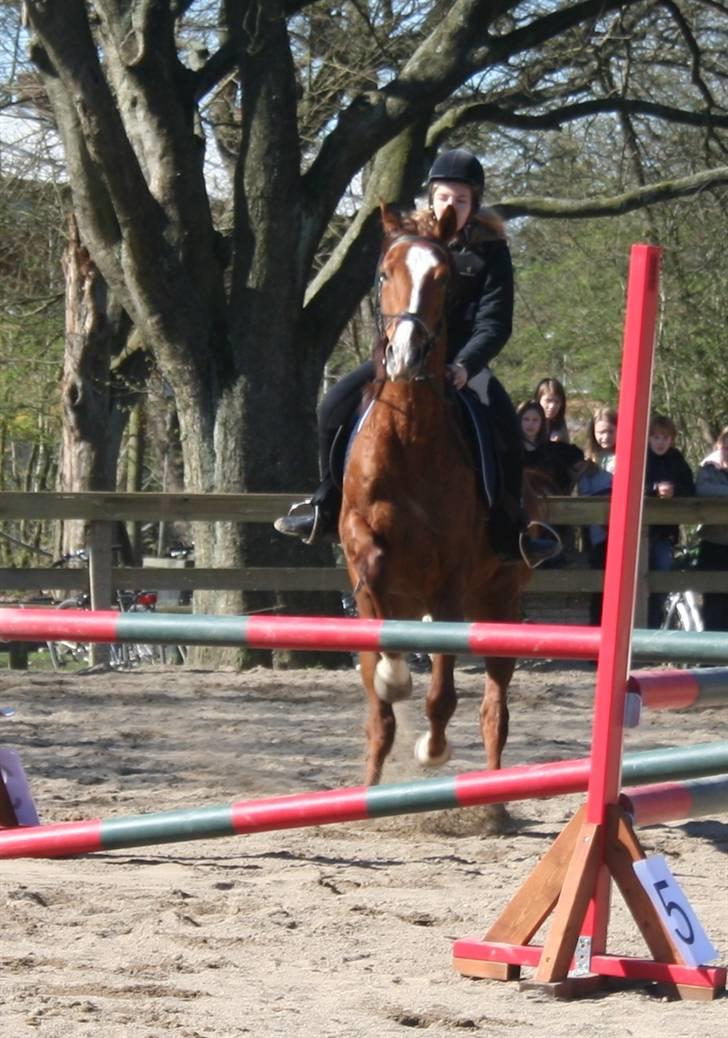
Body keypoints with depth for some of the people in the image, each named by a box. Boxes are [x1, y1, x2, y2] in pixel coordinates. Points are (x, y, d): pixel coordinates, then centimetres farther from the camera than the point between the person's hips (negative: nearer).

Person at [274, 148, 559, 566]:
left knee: (504, 424, -28)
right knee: (337, 404, -17)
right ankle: (327, 508, 0)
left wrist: (463, 366, -33)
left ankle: (509, 530, -12)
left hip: (464, 360, -2)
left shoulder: (490, 250, -10)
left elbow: (495, 324, -16)